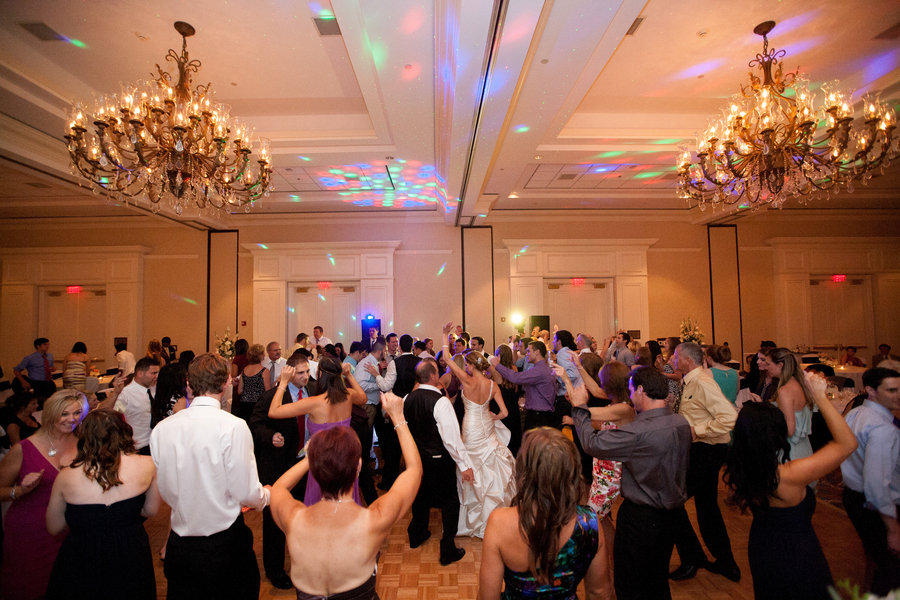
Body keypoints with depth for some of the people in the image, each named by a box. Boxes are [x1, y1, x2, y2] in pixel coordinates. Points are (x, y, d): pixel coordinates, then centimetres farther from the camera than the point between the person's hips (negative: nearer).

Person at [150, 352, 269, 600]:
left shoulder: (161, 428, -7)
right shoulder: (233, 426, -22)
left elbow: (164, 491, 3)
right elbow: (246, 493, -18)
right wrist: (267, 496, 4)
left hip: (179, 547, 4)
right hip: (225, 545, -4)